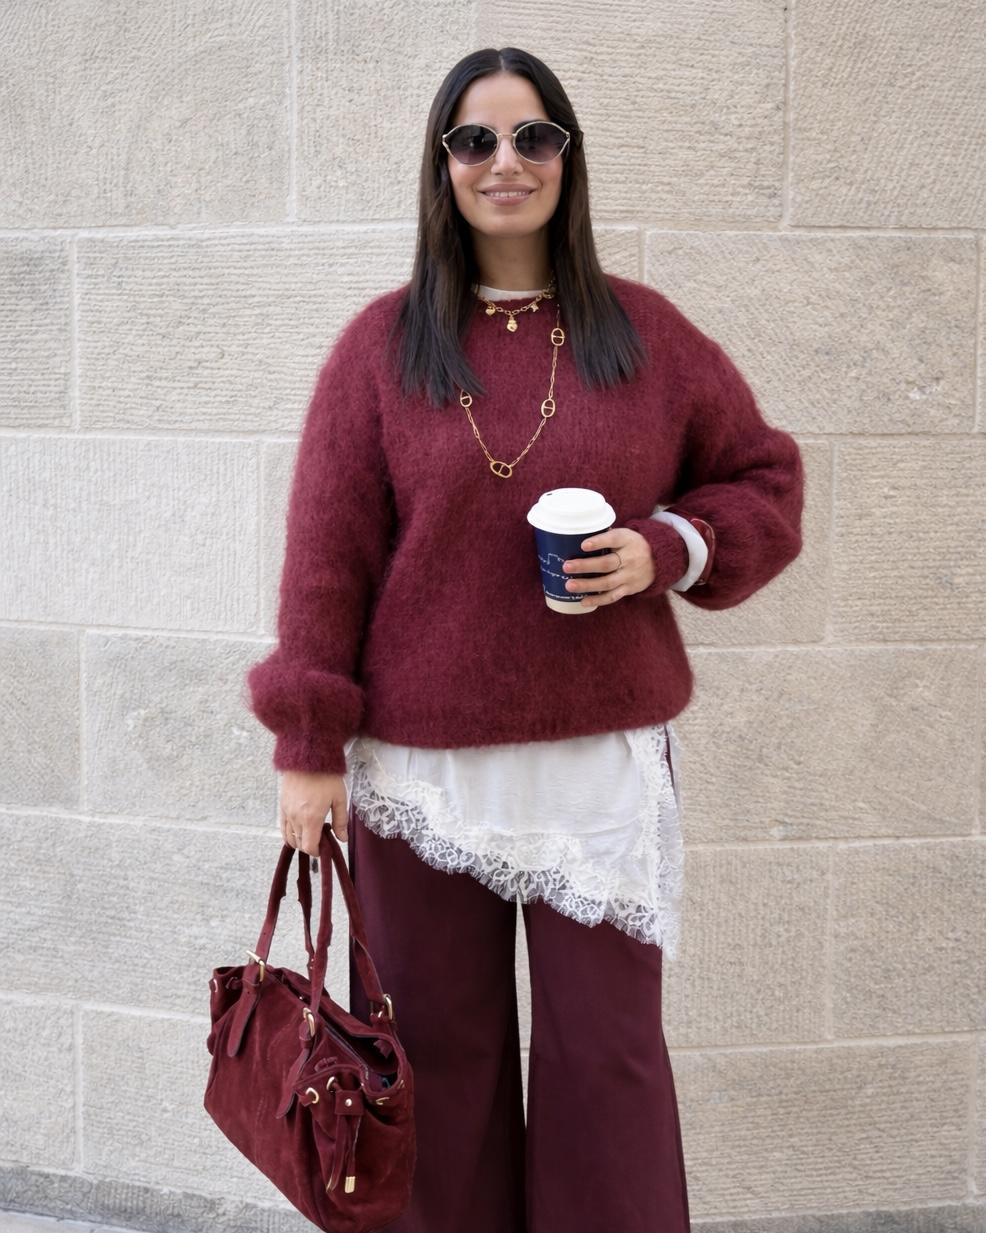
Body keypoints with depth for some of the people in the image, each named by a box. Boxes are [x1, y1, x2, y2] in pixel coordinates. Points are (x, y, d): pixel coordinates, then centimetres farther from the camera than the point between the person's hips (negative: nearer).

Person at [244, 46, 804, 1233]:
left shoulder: (646, 332, 4)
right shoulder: (383, 343, 2)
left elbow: (765, 480, 12)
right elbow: (326, 553, 0)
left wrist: (667, 548, -8)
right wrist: (307, 744, -3)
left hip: (606, 758, 1)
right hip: (420, 766, 0)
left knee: (607, 1051, 4)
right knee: (439, 1050, 8)